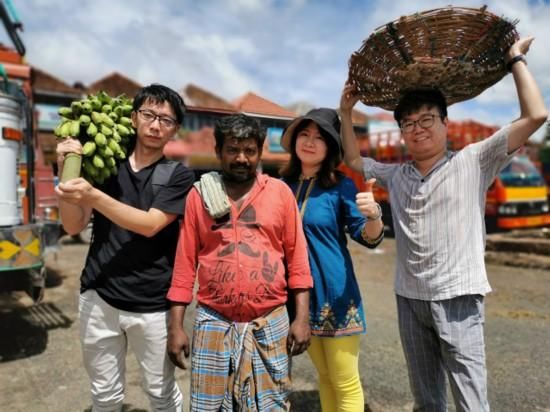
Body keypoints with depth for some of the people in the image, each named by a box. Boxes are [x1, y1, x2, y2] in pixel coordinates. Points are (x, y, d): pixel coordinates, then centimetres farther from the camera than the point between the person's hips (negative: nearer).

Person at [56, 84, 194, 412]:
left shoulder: (178, 175, -4)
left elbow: (150, 225, -16)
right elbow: (74, 226, 1)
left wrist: (93, 196, -26)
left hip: (152, 305, -2)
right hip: (99, 298, 3)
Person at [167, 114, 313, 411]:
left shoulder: (280, 192, 1)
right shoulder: (200, 195, 2)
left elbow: (297, 259, 2)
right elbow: (185, 263, 2)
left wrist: (302, 318, -2)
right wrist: (175, 325, 1)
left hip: (270, 324, 0)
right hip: (213, 323, 1)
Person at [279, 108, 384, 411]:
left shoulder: (341, 186, -10)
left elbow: (369, 238, -13)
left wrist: (373, 214, -31)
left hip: (335, 292, -4)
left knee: (345, 382, 8)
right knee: (324, 376, 22)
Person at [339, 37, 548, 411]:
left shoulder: (472, 162, -3)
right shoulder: (396, 176, 10)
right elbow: (354, 161, 22)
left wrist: (516, 60, 0)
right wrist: (347, 113, 15)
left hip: (457, 299, -4)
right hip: (410, 299, 5)